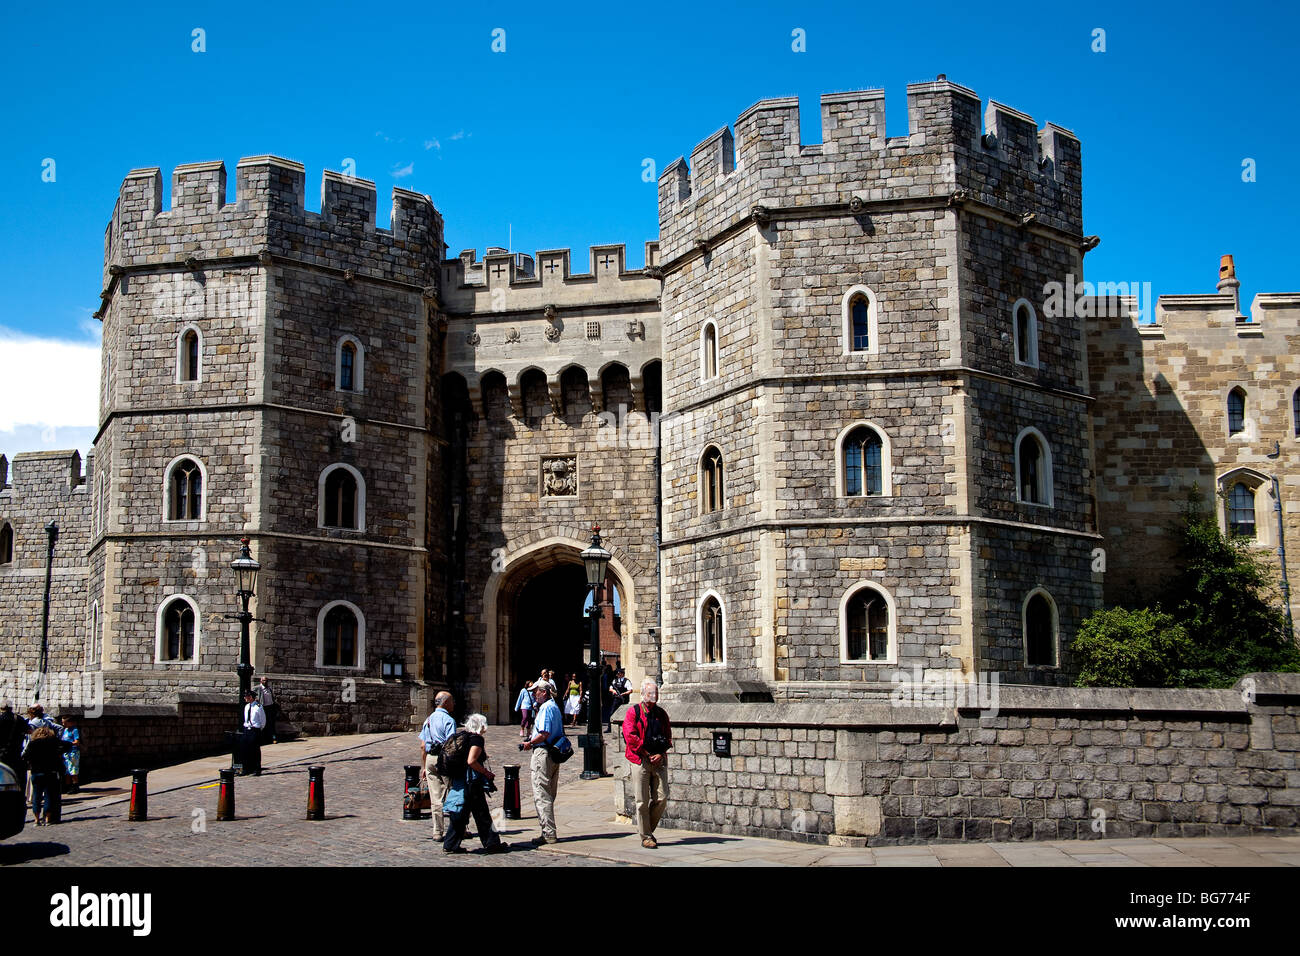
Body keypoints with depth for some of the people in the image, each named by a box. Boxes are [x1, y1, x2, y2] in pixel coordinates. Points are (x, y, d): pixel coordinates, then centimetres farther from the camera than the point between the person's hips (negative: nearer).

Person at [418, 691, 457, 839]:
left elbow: (422, 746, 15)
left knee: (435, 798, 7)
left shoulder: (428, 720, 14)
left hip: (430, 759, 6)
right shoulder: (448, 720, -9)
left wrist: (424, 767, 19)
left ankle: (437, 832, 8)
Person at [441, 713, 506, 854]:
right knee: (482, 815, 0)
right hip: (471, 783, -8)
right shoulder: (477, 739, -11)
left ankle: (450, 845, 12)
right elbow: (471, 761, -22)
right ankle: (491, 844, 6)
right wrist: (487, 773, -12)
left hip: (458, 781, 8)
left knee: (459, 815, 12)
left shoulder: (463, 737, 14)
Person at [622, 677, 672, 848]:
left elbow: (668, 736, 14)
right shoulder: (633, 712, 0)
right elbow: (630, 736, -9)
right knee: (642, 801, -3)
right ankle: (646, 837, 7)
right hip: (640, 760, -4)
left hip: (659, 760, 4)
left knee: (662, 798, 0)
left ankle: (648, 829, 20)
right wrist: (647, 754, -10)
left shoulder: (661, 713, 14)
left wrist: (660, 753, -3)